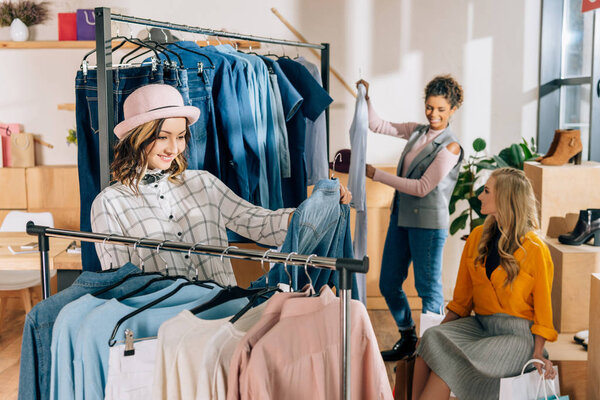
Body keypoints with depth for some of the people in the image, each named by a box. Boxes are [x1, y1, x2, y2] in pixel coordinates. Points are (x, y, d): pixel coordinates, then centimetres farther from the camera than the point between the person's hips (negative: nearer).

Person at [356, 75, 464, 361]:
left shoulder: (451, 147, -11)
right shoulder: (417, 131, 9)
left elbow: (423, 187, -16)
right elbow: (376, 125, 14)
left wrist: (377, 175, -15)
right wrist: (366, 98, -3)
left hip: (428, 222, -7)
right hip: (401, 217, 7)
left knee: (428, 287, 3)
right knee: (388, 284, 13)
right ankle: (407, 338, 32)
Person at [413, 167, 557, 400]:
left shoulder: (534, 248, -8)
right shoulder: (478, 236, 9)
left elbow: (543, 305, -1)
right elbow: (462, 296, 13)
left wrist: (538, 353, -6)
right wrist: (442, 328, 4)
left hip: (517, 336, -5)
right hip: (480, 325, 5)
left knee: (454, 361, -27)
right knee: (432, 338, -23)